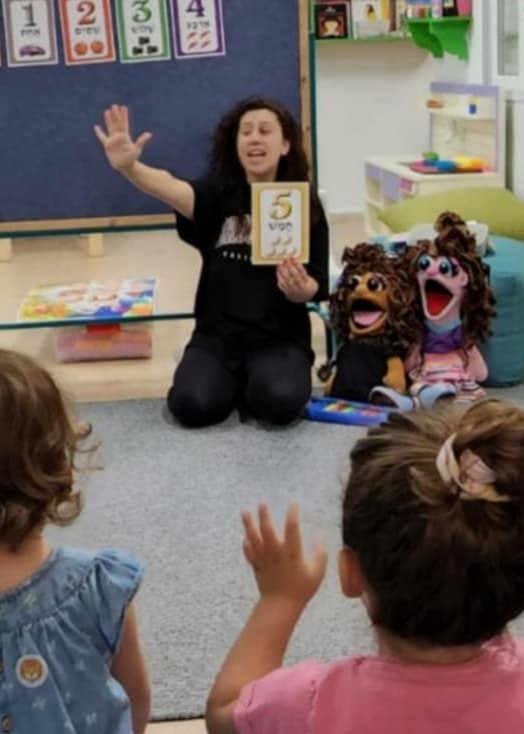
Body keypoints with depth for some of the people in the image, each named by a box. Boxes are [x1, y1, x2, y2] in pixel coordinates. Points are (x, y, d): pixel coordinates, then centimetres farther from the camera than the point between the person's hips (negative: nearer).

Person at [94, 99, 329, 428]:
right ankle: (236, 382, 11)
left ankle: (253, 385, 8)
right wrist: (129, 167, -46)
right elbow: (174, 190, -25)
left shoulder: (305, 206, -1)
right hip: (217, 335, 1)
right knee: (193, 405, -24)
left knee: (280, 402, -29)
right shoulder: (219, 193, -2)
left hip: (280, 338, 0)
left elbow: (315, 288, -1)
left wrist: (299, 289, -26)